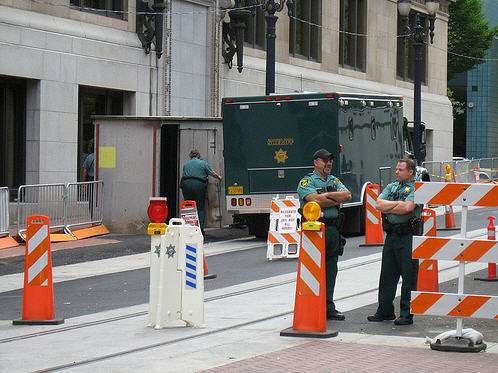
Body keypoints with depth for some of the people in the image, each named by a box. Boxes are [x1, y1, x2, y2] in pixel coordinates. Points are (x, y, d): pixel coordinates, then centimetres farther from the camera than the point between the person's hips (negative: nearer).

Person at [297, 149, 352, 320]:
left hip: (333, 229, 7)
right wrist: (337, 200, -6)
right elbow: (315, 200, -18)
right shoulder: (306, 181, -2)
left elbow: (347, 195, 2)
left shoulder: (334, 181, 18)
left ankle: (328, 308, 16)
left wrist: (327, 195, -9)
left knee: (331, 270, 10)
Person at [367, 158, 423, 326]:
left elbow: (407, 208, -20)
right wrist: (397, 203, -9)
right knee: (387, 275, 11)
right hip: (391, 236, 7)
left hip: (408, 236, -7)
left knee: (408, 277, -2)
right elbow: (378, 204, 3)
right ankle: (385, 311, 21)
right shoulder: (391, 187, 16)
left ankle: (407, 314, 4)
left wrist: (388, 209, -5)